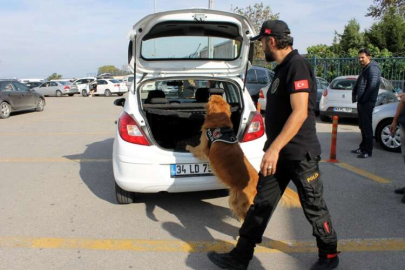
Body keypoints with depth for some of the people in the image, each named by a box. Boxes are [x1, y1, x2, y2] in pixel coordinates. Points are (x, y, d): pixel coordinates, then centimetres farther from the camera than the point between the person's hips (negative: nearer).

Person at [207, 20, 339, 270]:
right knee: (261, 204, 10)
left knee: (314, 208, 9)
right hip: (279, 152, 9)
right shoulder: (283, 68, 13)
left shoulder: (297, 65, -16)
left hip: (300, 154, -9)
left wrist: (275, 148, -29)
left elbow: (300, 112, -25)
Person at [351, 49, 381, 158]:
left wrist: (364, 99, -17)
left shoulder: (372, 68, -12)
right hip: (361, 102, 10)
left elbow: (373, 85, -23)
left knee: (367, 127, -6)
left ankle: (368, 151, -1)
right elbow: (358, 85, 24)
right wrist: (354, 96, 11)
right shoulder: (365, 69, 19)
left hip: (367, 103, -10)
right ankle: (362, 148, 27)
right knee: (362, 126, 16)